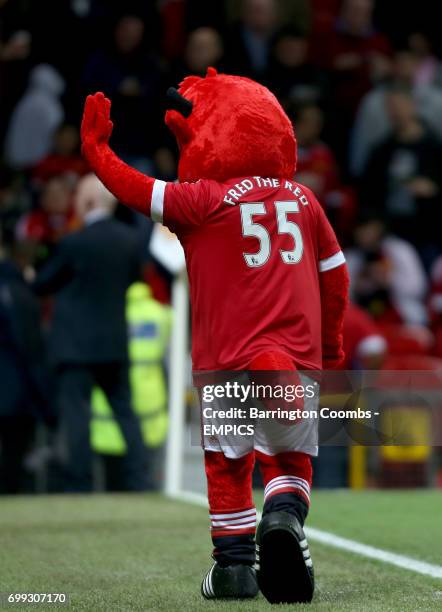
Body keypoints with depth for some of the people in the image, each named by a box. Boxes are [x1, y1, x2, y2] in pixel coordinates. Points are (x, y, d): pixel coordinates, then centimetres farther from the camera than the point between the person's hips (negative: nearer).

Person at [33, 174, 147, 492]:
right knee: (125, 412, 11)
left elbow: (44, 284, -3)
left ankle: (80, 485, -1)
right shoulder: (130, 239, 1)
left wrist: (32, 278, 18)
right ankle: (138, 481, 9)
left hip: (77, 344, -6)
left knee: (76, 416, -1)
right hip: (117, 342, 6)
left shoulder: (76, 243, -16)